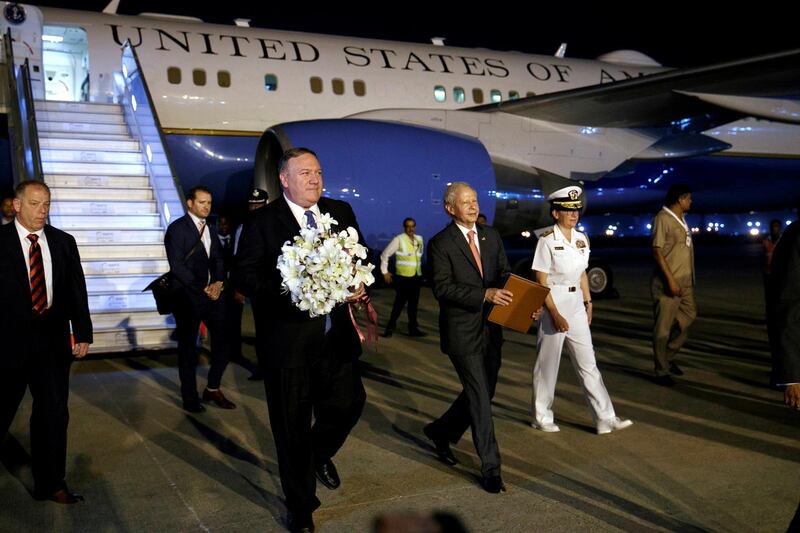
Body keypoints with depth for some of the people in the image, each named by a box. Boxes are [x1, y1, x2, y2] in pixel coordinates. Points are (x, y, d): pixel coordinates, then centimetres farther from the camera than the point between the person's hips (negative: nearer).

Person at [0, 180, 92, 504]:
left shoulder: (63, 242, 6)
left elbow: (76, 290, 6)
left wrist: (83, 333, 2)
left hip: (53, 338, 3)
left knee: (54, 413, 7)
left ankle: (50, 484, 20)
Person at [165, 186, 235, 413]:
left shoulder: (210, 229, 15)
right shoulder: (177, 228, -7)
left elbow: (218, 260, 14)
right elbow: (177, 266, -14)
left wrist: (218, 283, -6)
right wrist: (203, 289, -15)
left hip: (212, 292, 6)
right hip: (188, 296, -6)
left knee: (223, 340, 1)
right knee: (188, 346, 5)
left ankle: (213, 389, 17)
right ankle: (190, 397, 17)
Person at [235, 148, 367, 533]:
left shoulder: (341, 212, 8)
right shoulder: (263, 221, -6)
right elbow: (245, 276, -11)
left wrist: (360, 285, -8)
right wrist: (289, 292, -23)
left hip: (336, 337, 4)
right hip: (288, 339, -4)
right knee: (292, 427, 9)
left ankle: (320, 453, 45)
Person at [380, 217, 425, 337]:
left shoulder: (419, 239, 8)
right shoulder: (399, 240, -10)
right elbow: (385, 255, -5)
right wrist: (385, 272, -4)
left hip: (416, 277, 6)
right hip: (403, 278, -6)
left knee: (413, 304, 10)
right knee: (399, 303, -4)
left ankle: (413, 328, 17)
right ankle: (390, 327, 7)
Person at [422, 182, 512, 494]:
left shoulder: (491, 236, 10)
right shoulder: (441, 243, -9)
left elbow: (505, 275, 11)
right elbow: (442, 287, -17)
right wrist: (485, 294, -27)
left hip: (490, 329, 7)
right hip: (462, 333, -6)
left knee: (483, 393, 16)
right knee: (479, 397, -3)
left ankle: (441, 432, 38)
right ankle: (490, 468, 8)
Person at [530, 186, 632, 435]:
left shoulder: (581, 239, 7)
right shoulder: (547, 240, -12)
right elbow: (541, 281, -14)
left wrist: (588, 302, 11)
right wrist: (554, 314, -18)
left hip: (576, 304, 6)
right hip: (552, 303, -6)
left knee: (588, 362, 6)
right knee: (548, 362, 6)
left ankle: (605, 418, 9)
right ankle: (541, 417, 21)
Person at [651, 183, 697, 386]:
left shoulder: (681, 219, 14)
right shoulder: (662, 219, -12)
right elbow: (657, 252, -17)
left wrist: (688, 278, 15)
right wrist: (671, 280, -21)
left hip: (685, 281, 9)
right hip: (668, 282, -9)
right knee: (663, 327, -2)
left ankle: (668, 356, 27)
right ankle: (662, 371, 6)